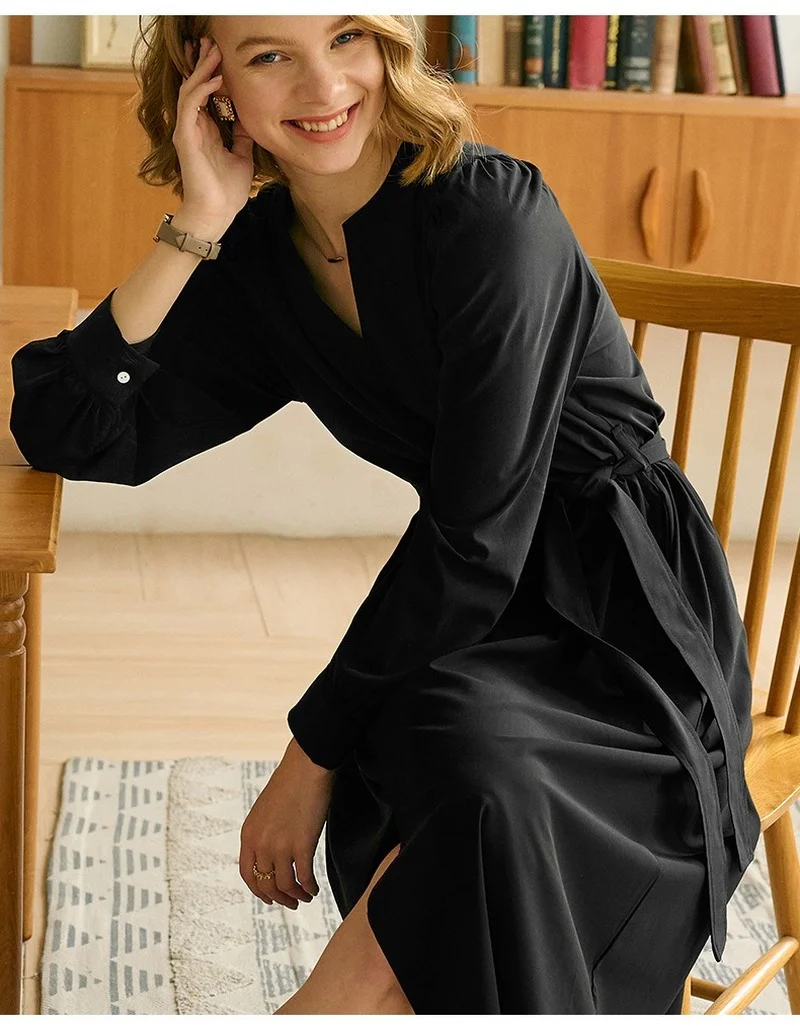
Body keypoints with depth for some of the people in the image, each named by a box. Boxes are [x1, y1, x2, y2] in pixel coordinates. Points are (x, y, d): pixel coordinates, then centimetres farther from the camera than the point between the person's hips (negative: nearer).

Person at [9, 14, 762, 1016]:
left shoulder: (489, 209, -15)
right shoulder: (259, 259, 5)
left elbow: (477, 535, -17)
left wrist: (315, 744, -13)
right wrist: (196, 226, -9)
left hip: (628, 603, -4)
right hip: (479, 605, 5)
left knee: (485, 780, -34)